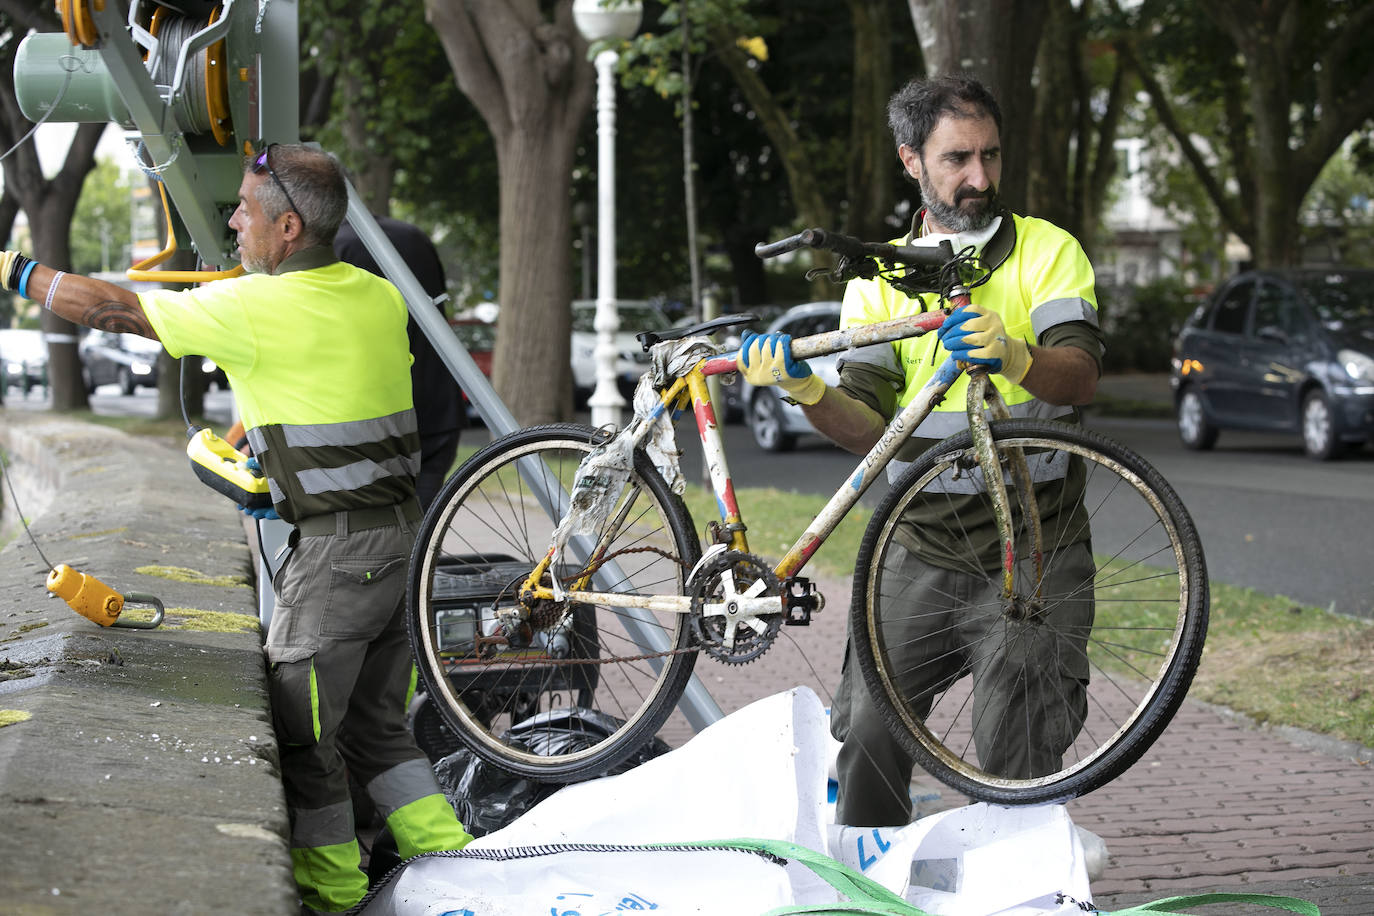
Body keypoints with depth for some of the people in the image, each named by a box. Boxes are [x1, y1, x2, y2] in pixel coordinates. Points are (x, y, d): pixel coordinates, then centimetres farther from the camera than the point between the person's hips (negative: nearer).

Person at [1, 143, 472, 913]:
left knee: (301, 731, 3)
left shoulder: (261, 308, -14)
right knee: (373, 724, 18)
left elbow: (112, 307, -6)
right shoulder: (379, 296, 8)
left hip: (338, 546, -8)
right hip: (399, 532, 8)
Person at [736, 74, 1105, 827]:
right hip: (919, 556, 2)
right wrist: (806, 393, -23)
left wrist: (1014, 357, -38)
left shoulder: (1047, 250, 1)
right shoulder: (879, 279, 8)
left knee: (1015, 762, -4)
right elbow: (869, 428, -3)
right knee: (867, 733, -2)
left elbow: (1081, 373, -17)